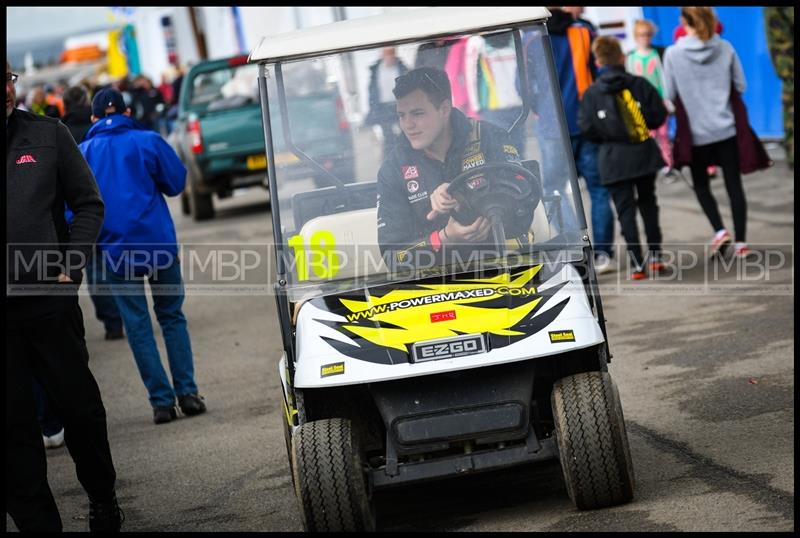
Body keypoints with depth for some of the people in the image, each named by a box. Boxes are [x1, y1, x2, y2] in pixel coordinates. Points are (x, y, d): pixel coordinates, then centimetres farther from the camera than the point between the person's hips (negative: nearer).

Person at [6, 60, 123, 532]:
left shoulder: (48, 135, 3)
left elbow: (89, 204, 7)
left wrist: (72, 266, -5)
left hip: (49, 300, 1)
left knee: (80, 407, 11)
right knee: (14, 425, 3)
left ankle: (104, 503, 31)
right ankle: (38, 523, 12)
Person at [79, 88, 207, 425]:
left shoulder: (83, 152, 2)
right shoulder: (148, 141, -1)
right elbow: (176, 182, 2)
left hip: (115, 249, 0)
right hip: (158, 241, 0)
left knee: (138, 326, 6)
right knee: (172, 317, 13)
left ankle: (162, 400, 1)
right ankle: (187, 393, 7)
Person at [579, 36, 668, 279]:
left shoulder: (591, 94, -5)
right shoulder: (639, 84, -4)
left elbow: (587, 129, -6)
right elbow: (659, 115, -4)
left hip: (613, 159, -1)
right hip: (643, 153, 2)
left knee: (625, 209, 2)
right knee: (647, 202, 18)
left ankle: (637, 264, -5)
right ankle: (655, 256, 17)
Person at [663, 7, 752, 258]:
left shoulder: (673, 53, -9)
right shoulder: (725, 48, -4)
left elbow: (670, 95, -3)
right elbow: (741, 85, 5)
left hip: (697, 132, -1)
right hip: (726, 128, 1)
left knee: (701, 184, 17)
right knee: (734, 184, 7)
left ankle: (720, 230, 0)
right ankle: (740, 241, 6)